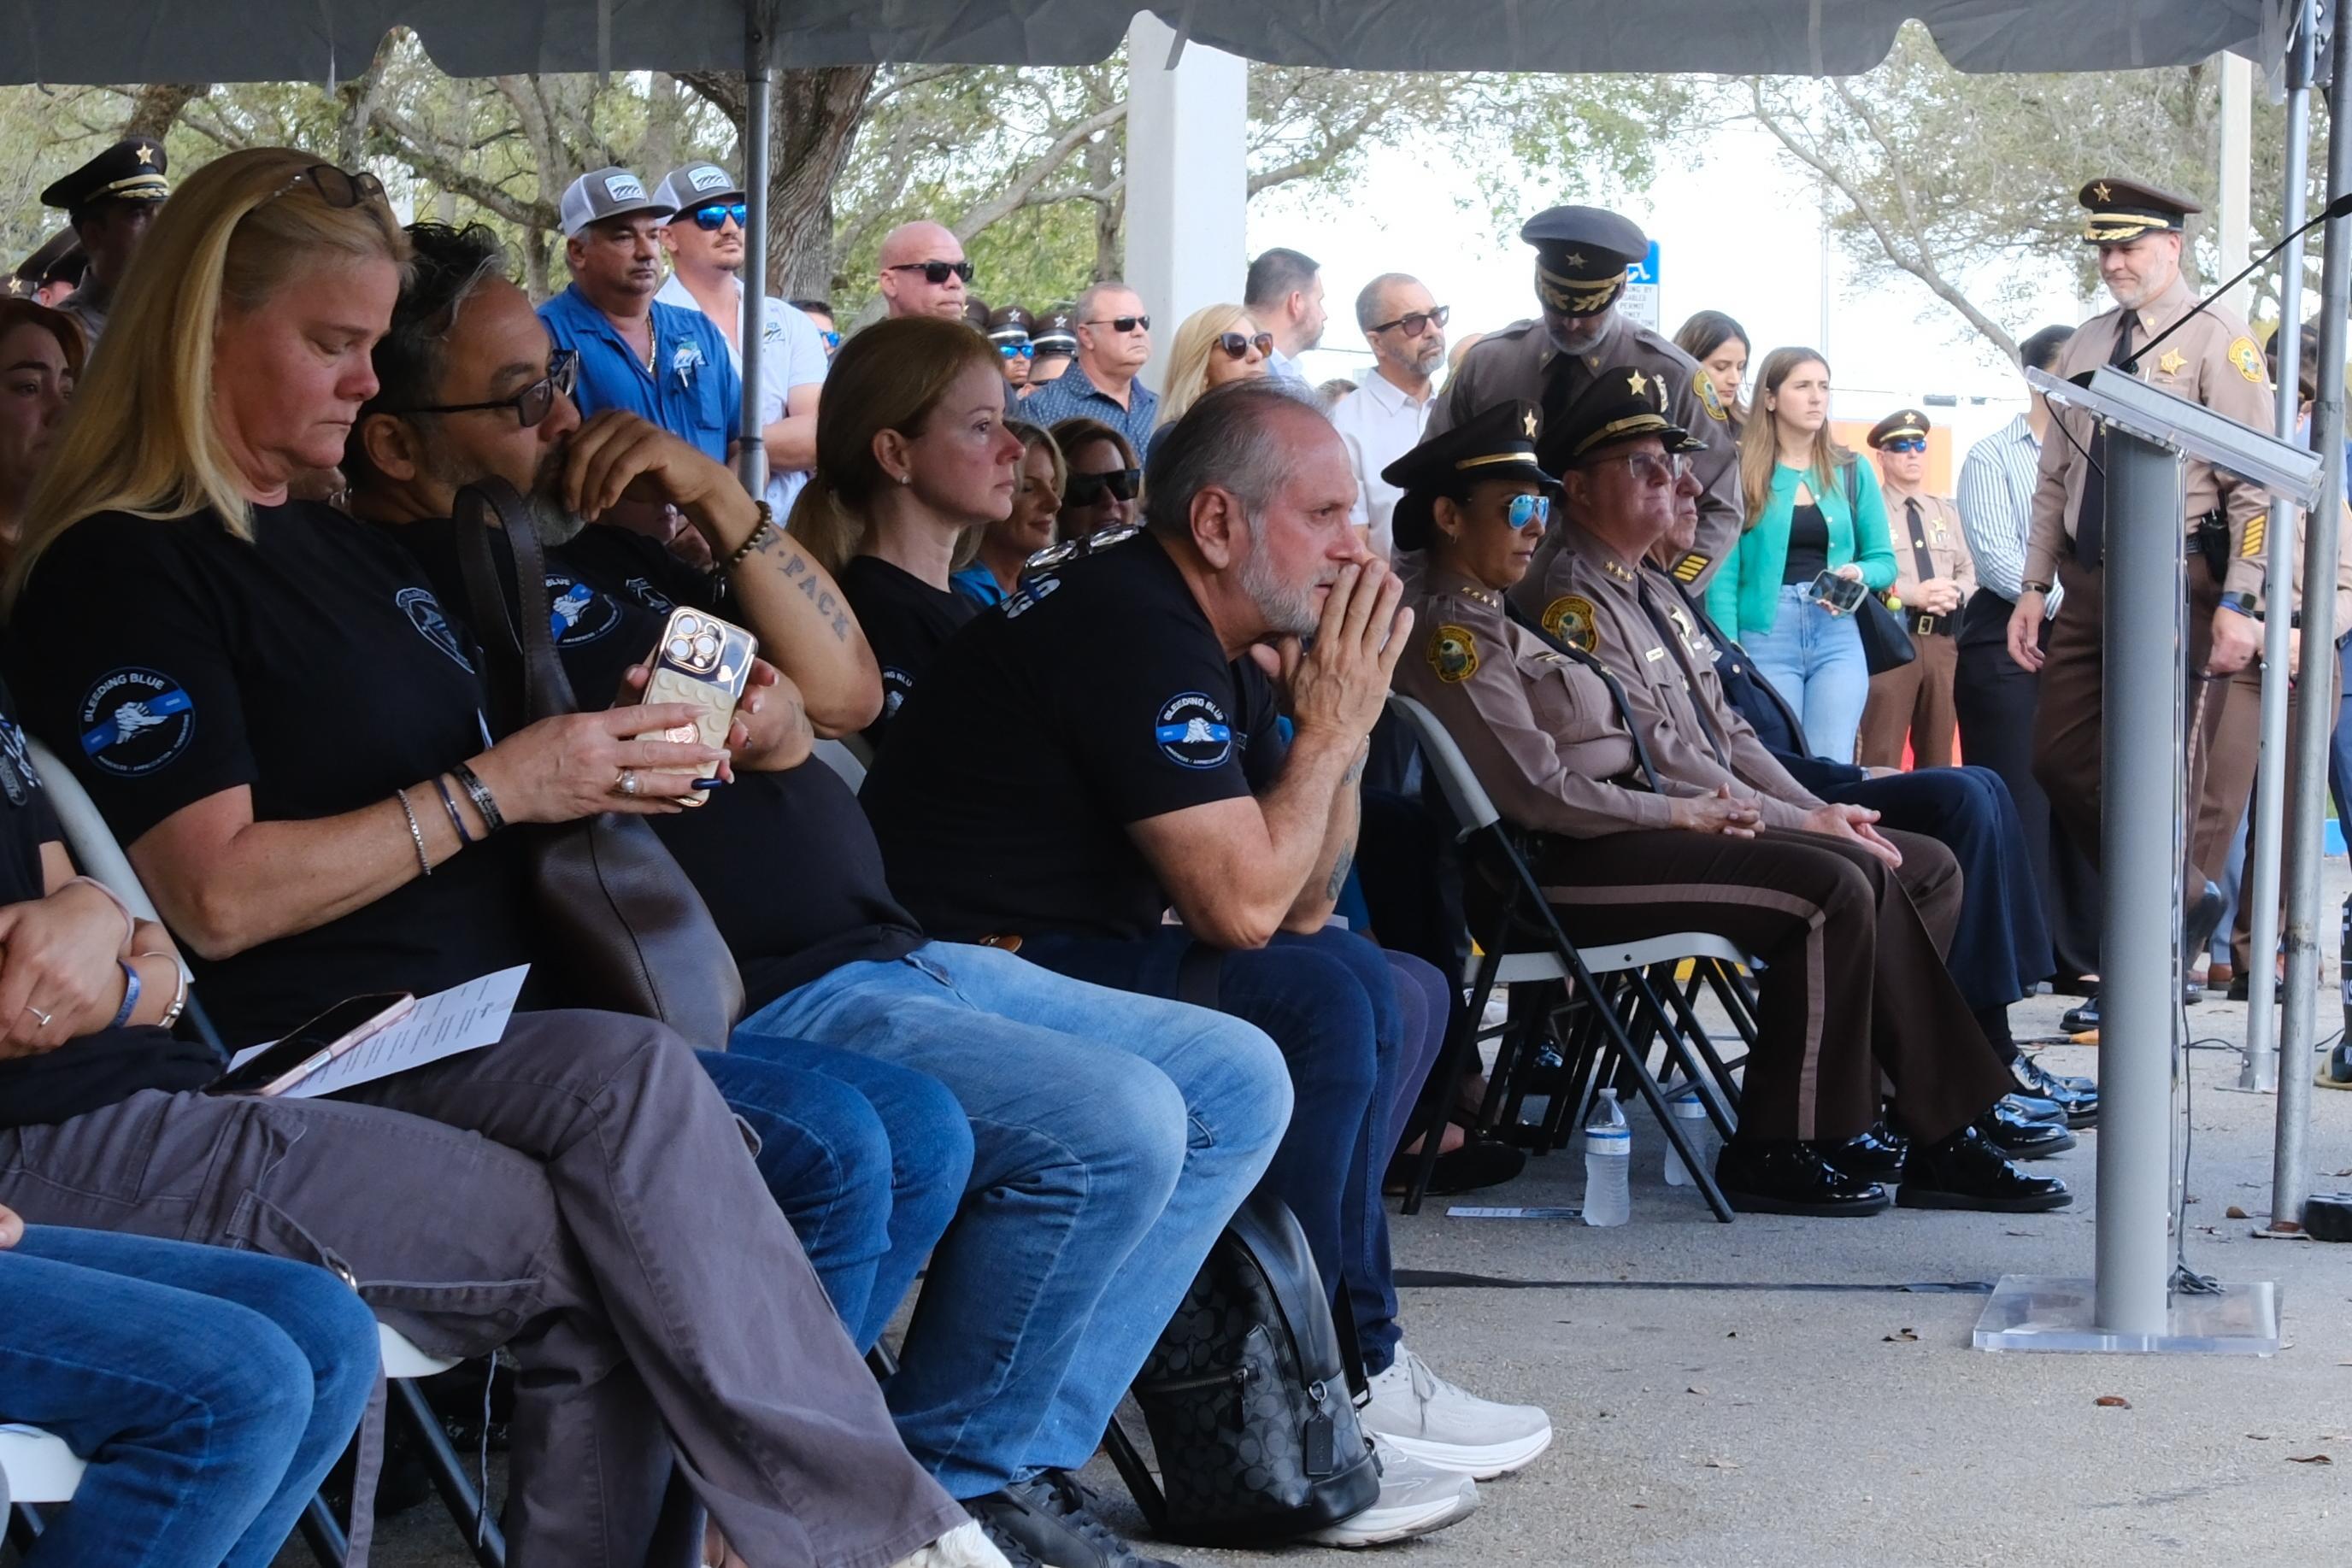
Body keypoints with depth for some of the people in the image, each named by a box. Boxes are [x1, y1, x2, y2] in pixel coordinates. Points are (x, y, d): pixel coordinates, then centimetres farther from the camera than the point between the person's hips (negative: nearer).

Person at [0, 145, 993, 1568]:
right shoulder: (121, 572, -5)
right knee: (640, 1084, -28)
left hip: (487, 1031, 8)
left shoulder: (346, 544, 23)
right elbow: (218, 894, -14)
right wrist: (498, 790, -12)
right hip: (329, 1064, -7)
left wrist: (616, 757, 8)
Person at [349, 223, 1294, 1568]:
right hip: (751, 1003, -11)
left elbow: (841, 686, 13)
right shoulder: (430, 588, -14)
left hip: (881, 952, 11)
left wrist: (722, 501, 3)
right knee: (1111, 1128, -26)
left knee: (1237, 1084, 11)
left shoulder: (597, 541, 18)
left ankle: (1021, 1459, 9)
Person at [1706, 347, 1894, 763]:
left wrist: (1858, 573, -10)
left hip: (1838, 636, 3)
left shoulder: (1852, 471, 9)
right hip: (1765, 636, -3)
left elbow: (1884, 561, 13)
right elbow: (1723, 574, -4)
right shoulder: (1742, 472, -1)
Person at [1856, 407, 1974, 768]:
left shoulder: (1945, 511, 19)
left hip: (1941, 640, 6)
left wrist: (1954, 594, -6)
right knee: (1881, 756, -8)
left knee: (1938, 753, 10)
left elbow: (1967, 573, 16)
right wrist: (1912, 596, -19)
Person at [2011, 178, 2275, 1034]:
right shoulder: (2086, 345, 13)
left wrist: (2239, 602, -19)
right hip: (2090, 581, 7)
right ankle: (2183, 898, 25)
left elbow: (2256, 483, -12)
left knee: (2155, 779, -2)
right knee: (2059, 758, 7)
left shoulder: (2216, 339, -7)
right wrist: (2034, 587, 13)